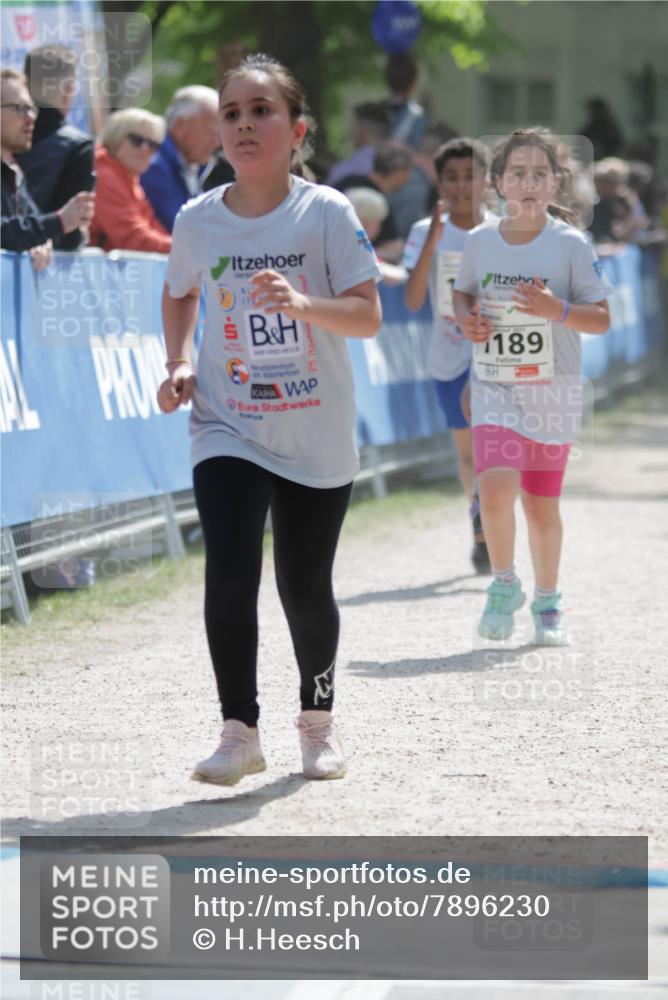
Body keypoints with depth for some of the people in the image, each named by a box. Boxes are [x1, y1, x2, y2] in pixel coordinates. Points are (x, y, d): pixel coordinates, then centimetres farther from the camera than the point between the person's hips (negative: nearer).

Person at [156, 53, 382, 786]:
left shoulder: (326, 212, -9)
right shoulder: (197, 218, -1)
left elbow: (368, 316, -14)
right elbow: (178, 296, 19)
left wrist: (304, 304, -32)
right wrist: (178, 365, 3)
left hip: (316, 437, -1)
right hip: (228, 429, 1)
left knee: (305, 589, 8)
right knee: (229, 570, -17)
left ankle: (318, 719, 32)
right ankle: (239, 732, -8)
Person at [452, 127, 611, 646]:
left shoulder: (571, 244, -6)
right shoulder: (480, 242, 2)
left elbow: (602, 318, -5)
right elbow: (463, 292, 19)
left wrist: (557, 310, -23)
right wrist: (467, 319, -3)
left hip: (552, 392, -1)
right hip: (495, 388, 1)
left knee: (542, 505, 7)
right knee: (496, 488, -19)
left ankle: (547, 602, 28)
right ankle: (504, 584, 5)